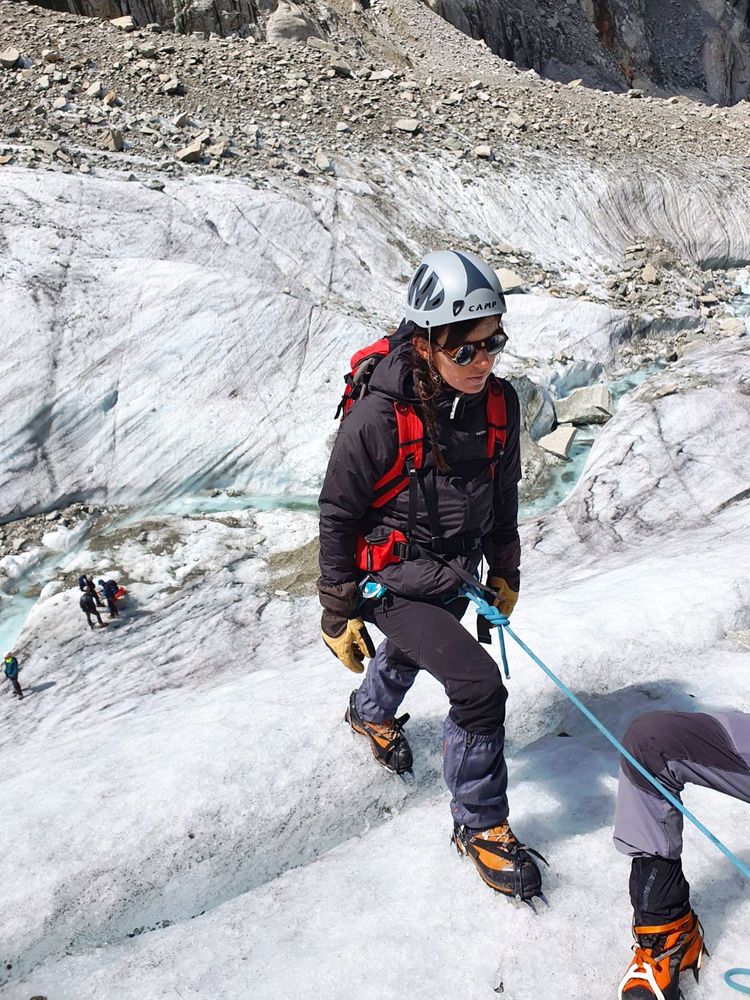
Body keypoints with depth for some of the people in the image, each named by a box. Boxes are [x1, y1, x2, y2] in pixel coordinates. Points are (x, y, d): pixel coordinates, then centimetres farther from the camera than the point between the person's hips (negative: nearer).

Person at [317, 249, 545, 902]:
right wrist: (339, 614, -12)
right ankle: (480, 824, 9)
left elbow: (503, 494, 4)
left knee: (408, 656, 32)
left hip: (456, 575, 6)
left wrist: (505, 573, 12)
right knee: (480, 687, -17)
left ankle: (371, 713, 67)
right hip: (393, 583, -6)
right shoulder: (380, 417, -29)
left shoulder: (499, 401, -13)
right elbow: (337, 515, -17)